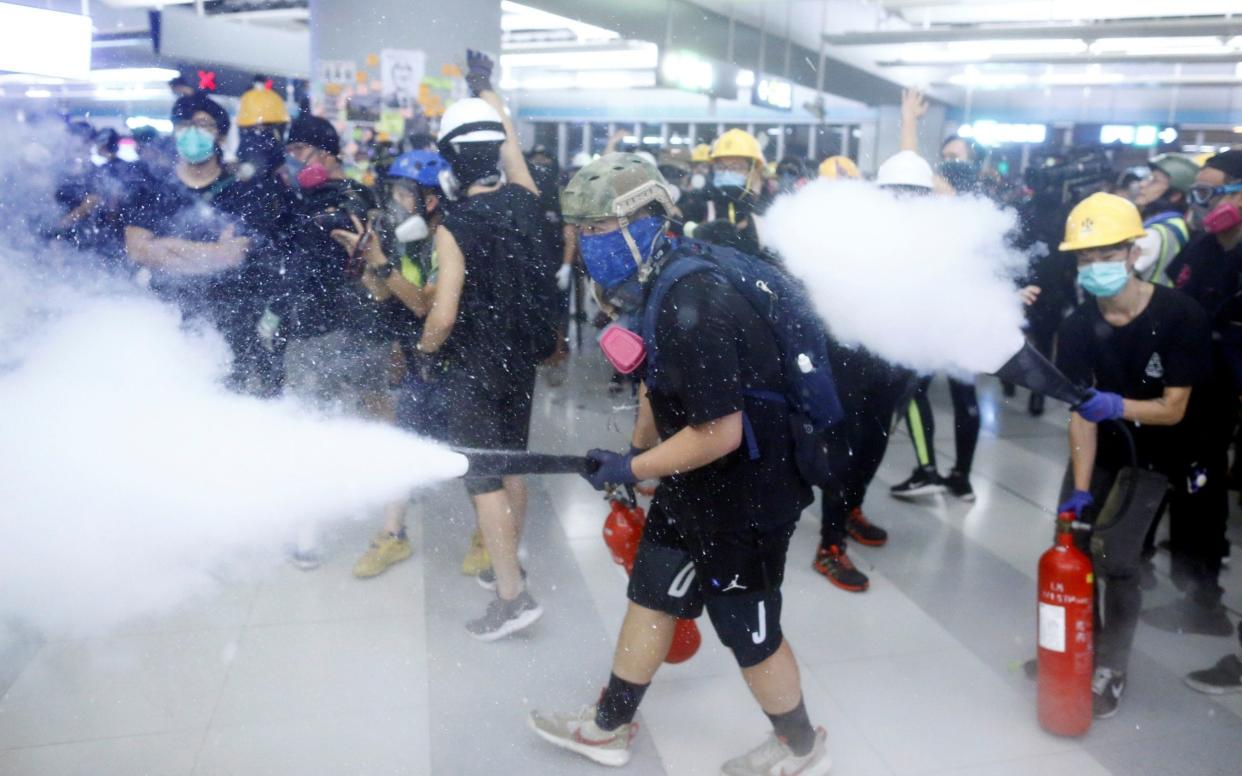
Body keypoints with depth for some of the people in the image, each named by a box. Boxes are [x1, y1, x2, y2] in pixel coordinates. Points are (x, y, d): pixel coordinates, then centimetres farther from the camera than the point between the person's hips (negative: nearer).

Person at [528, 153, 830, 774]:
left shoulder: (692, 308, -30)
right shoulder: (660, 285, 0)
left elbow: (720, 433, -29)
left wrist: (634, 469, -18)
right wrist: (639, 447, 16)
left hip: (746, 490, -9)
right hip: (695, 479, 9)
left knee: (747, 626, 9)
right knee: (651, 593, 17)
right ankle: (609, 726, 36)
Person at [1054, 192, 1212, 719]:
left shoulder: (1179, 316, -21)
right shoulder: (1079, 326, -13)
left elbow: (1173, 409, -21)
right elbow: (1081, 413, -16)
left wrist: (1116, 405, -40)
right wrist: (1080, 488, -24)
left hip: (1151, 453, -3)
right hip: (1098, 448, 3)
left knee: (1112, 557, -12)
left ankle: (1110, 670, 6)